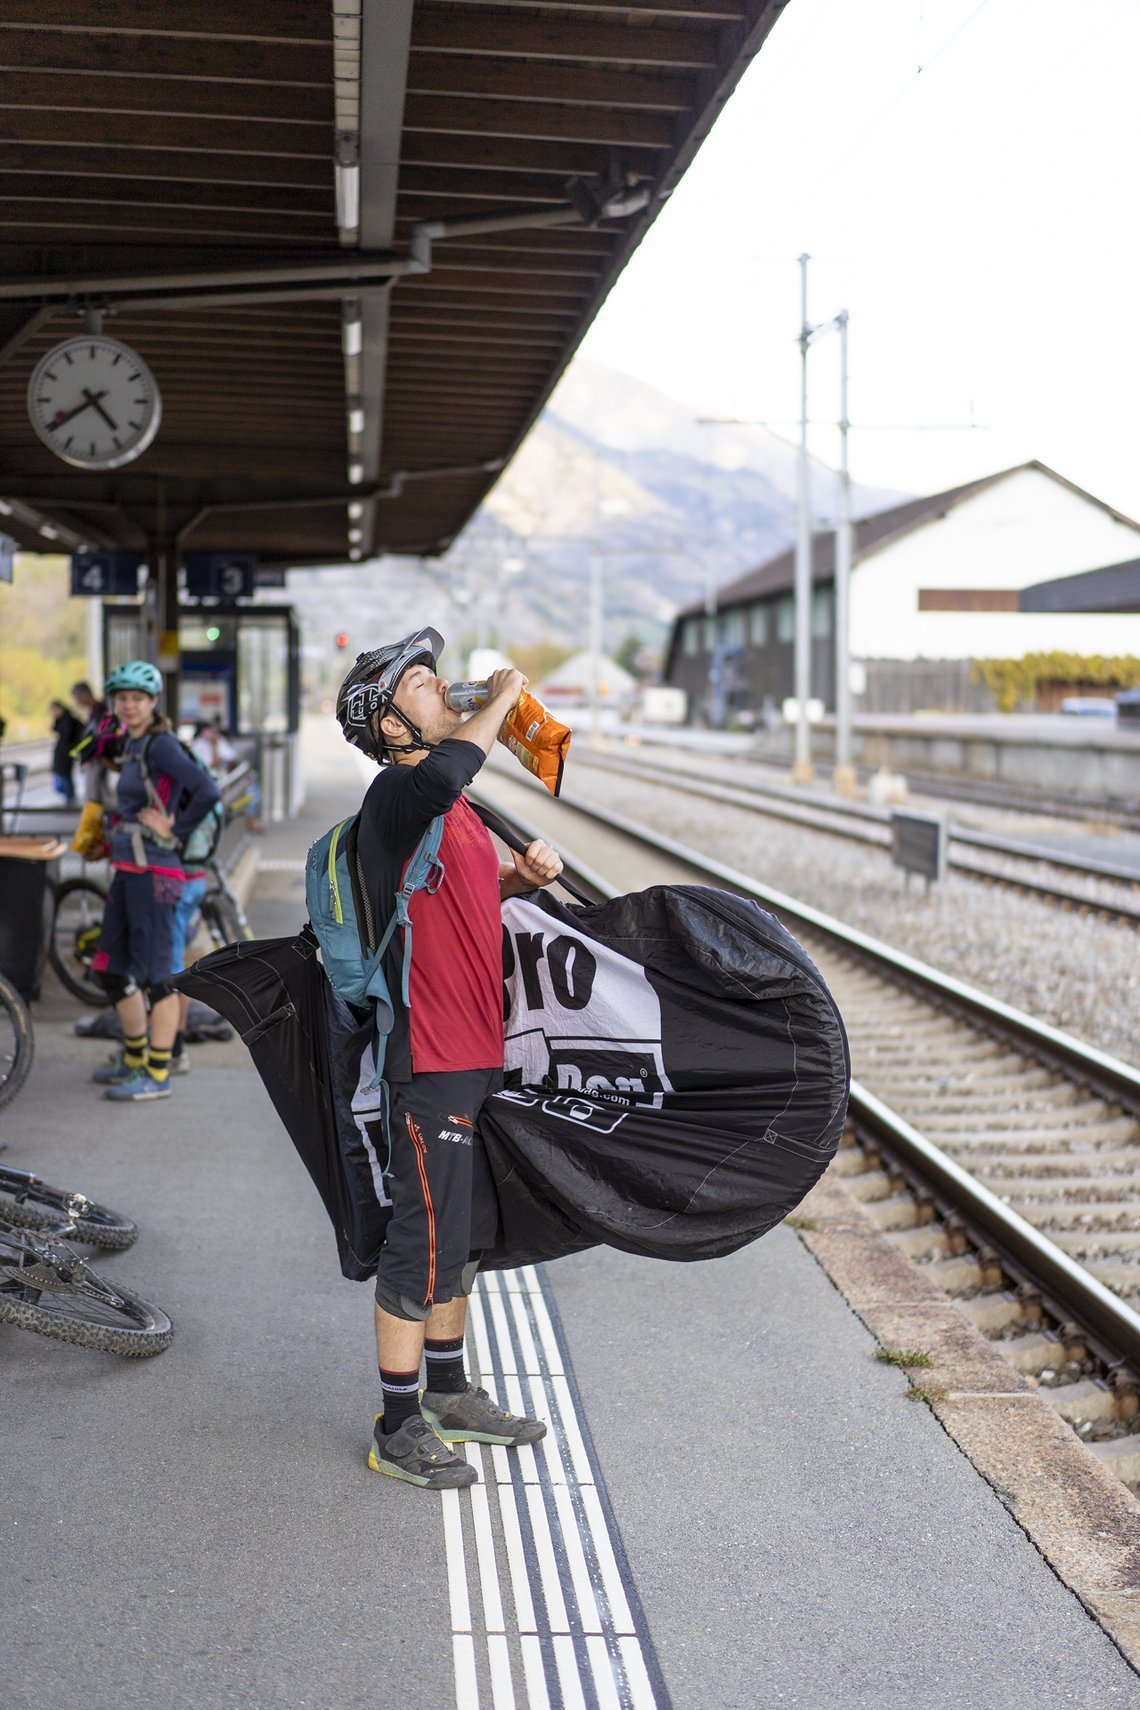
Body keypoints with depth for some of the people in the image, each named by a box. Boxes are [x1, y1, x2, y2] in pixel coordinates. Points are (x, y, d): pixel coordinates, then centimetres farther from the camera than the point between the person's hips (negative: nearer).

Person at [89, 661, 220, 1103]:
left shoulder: (161, 744, -13)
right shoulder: (133, 744, 15)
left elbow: (207, 791, -24)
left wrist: (173, 830, -14)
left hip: (153, 871, -10)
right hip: (127, 868, 10)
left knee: (156, 973, -3)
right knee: (111, 968, 15)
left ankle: (158, 1075, 4)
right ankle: (134, 1058, 29)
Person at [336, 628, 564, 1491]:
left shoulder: (452, 807, 14)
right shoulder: (396, 796, -16)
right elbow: (445, 770, -40)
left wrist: (523, 877, 6)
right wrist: (501, 699, -23)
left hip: (476, 1054, 9)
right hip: (428, 1063, -9)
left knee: (463, 1234, 19)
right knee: (425, 1240, -1)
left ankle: (449, 1393, 35)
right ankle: (399, 1430, 12)